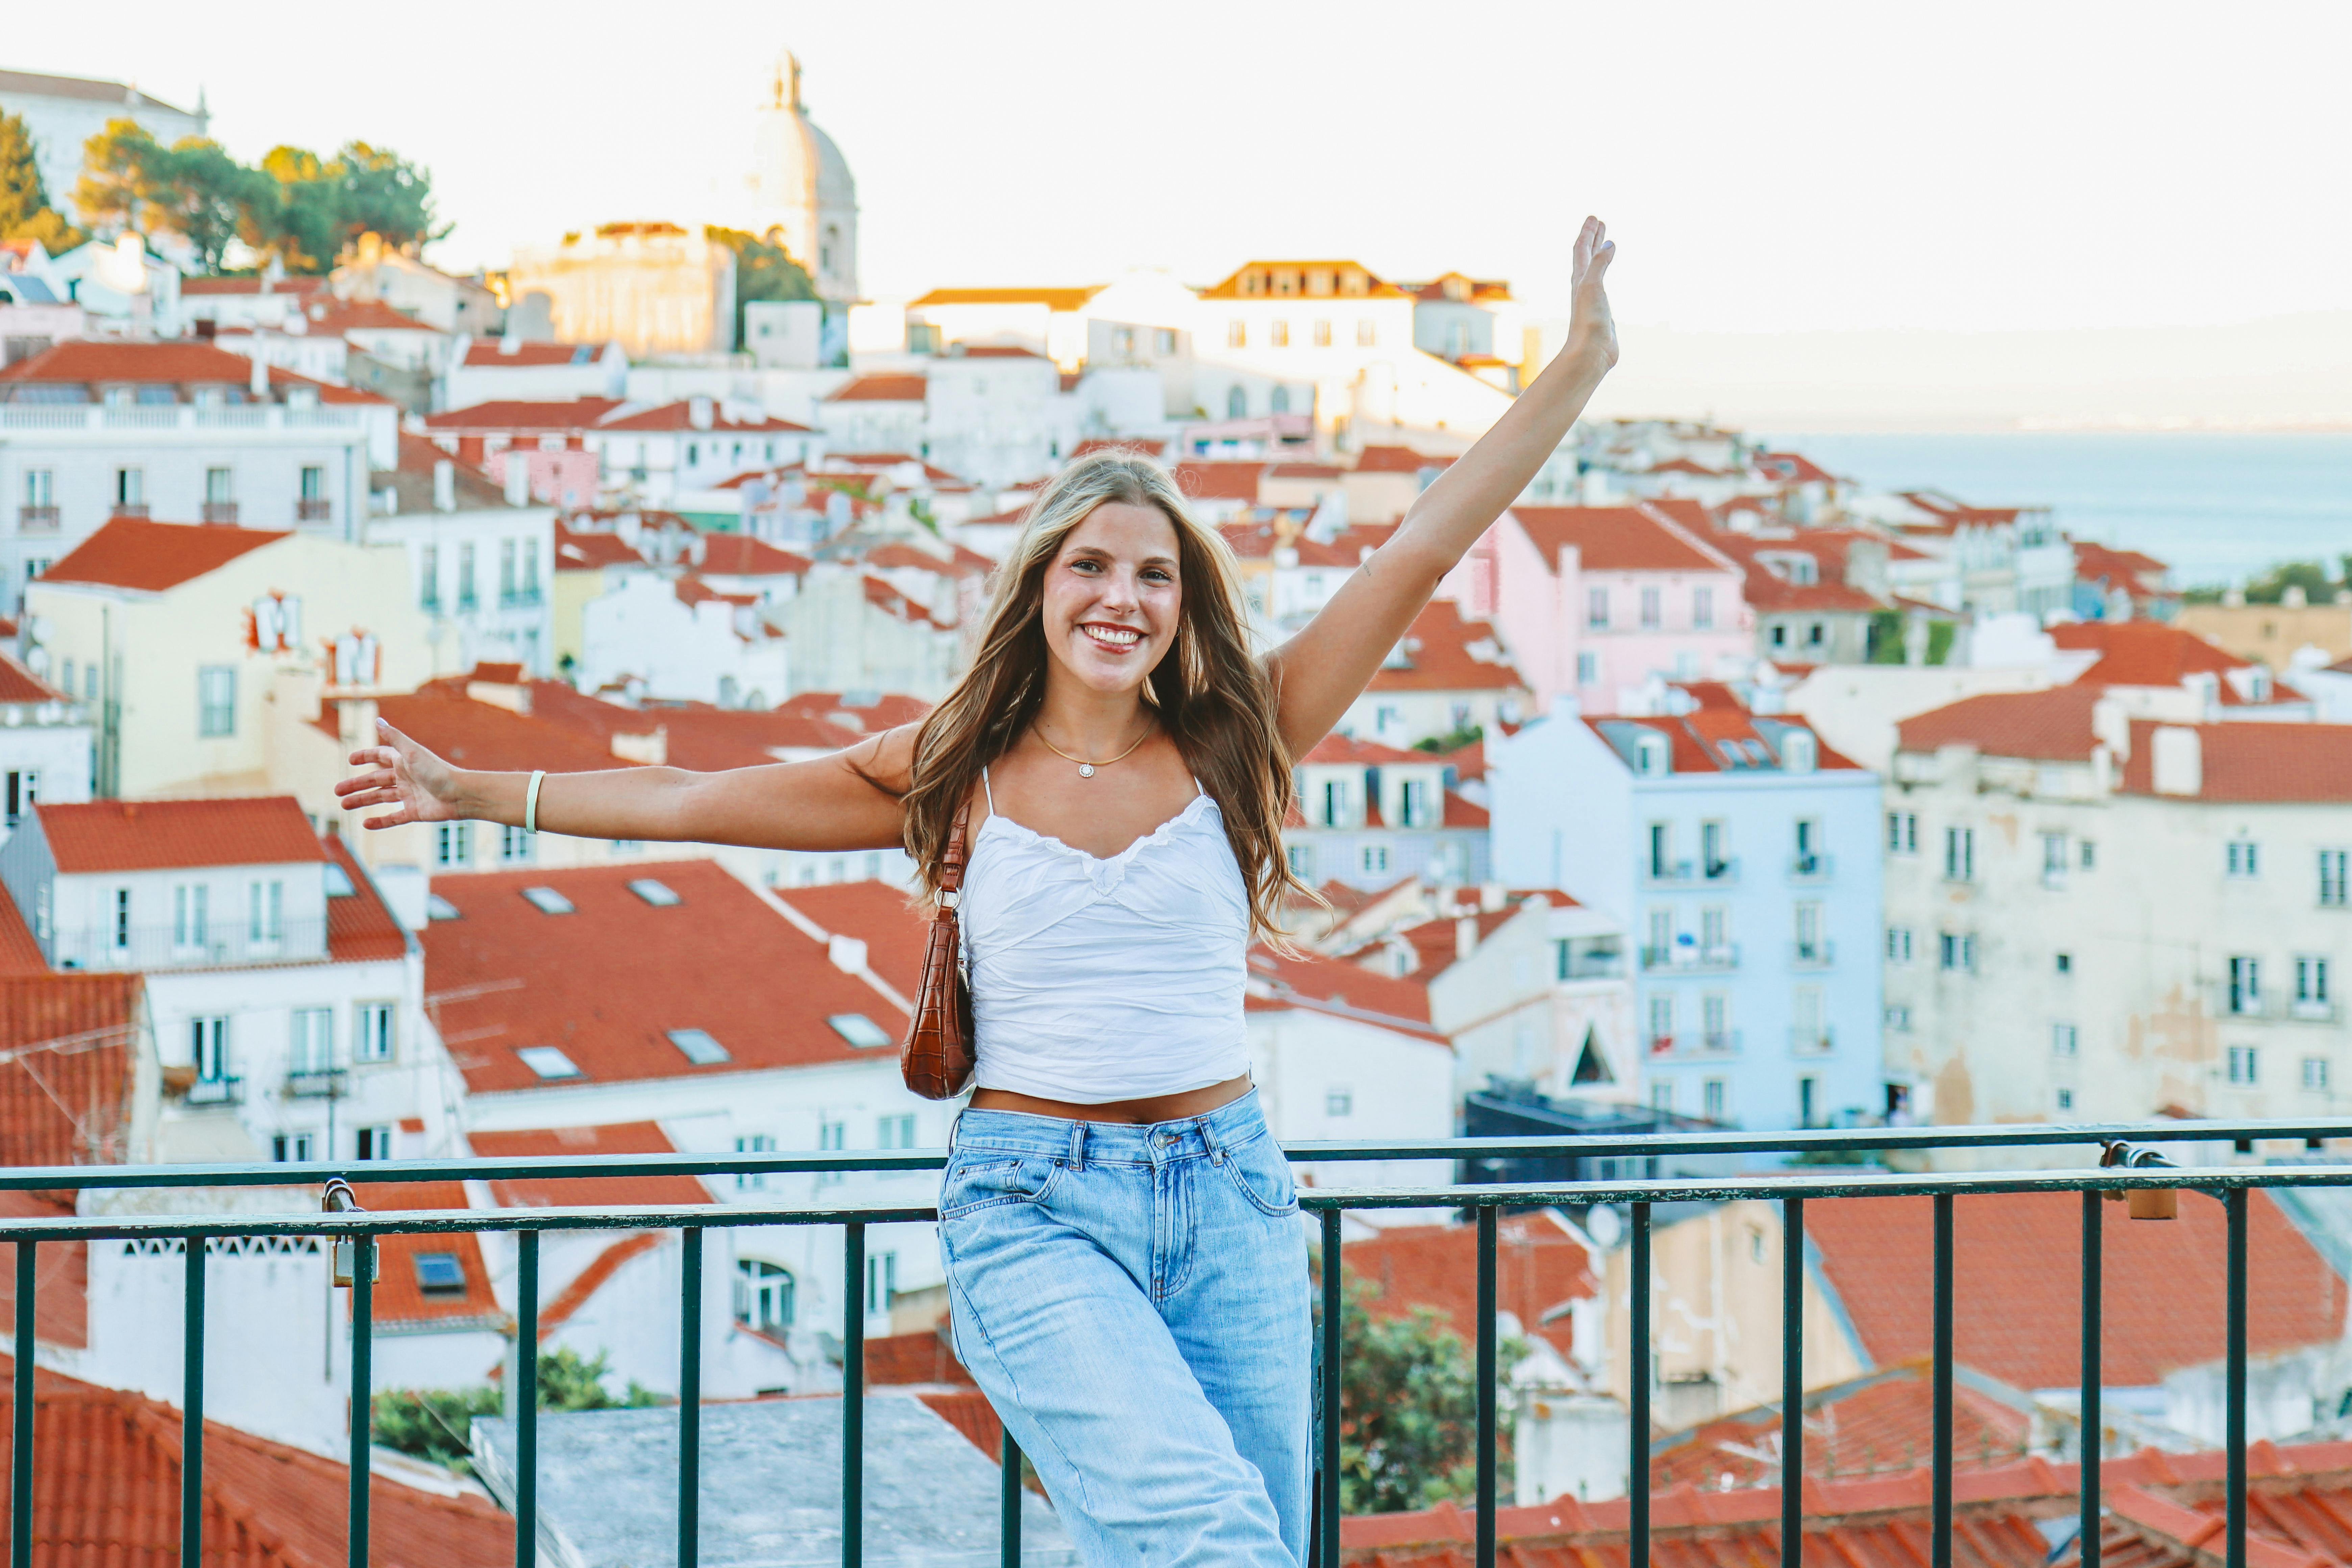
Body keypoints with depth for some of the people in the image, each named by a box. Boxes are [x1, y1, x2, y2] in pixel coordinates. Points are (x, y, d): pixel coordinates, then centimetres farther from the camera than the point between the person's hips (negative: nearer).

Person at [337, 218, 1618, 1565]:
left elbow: (1424, 548, 1)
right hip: (1034, 1210, -3)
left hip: (1228, 1198, 3)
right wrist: (474, 793, 14)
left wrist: (1583, 359, -3)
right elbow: (695, 801, 11)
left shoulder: (1232, 751, 4)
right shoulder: (951, 779, 4)